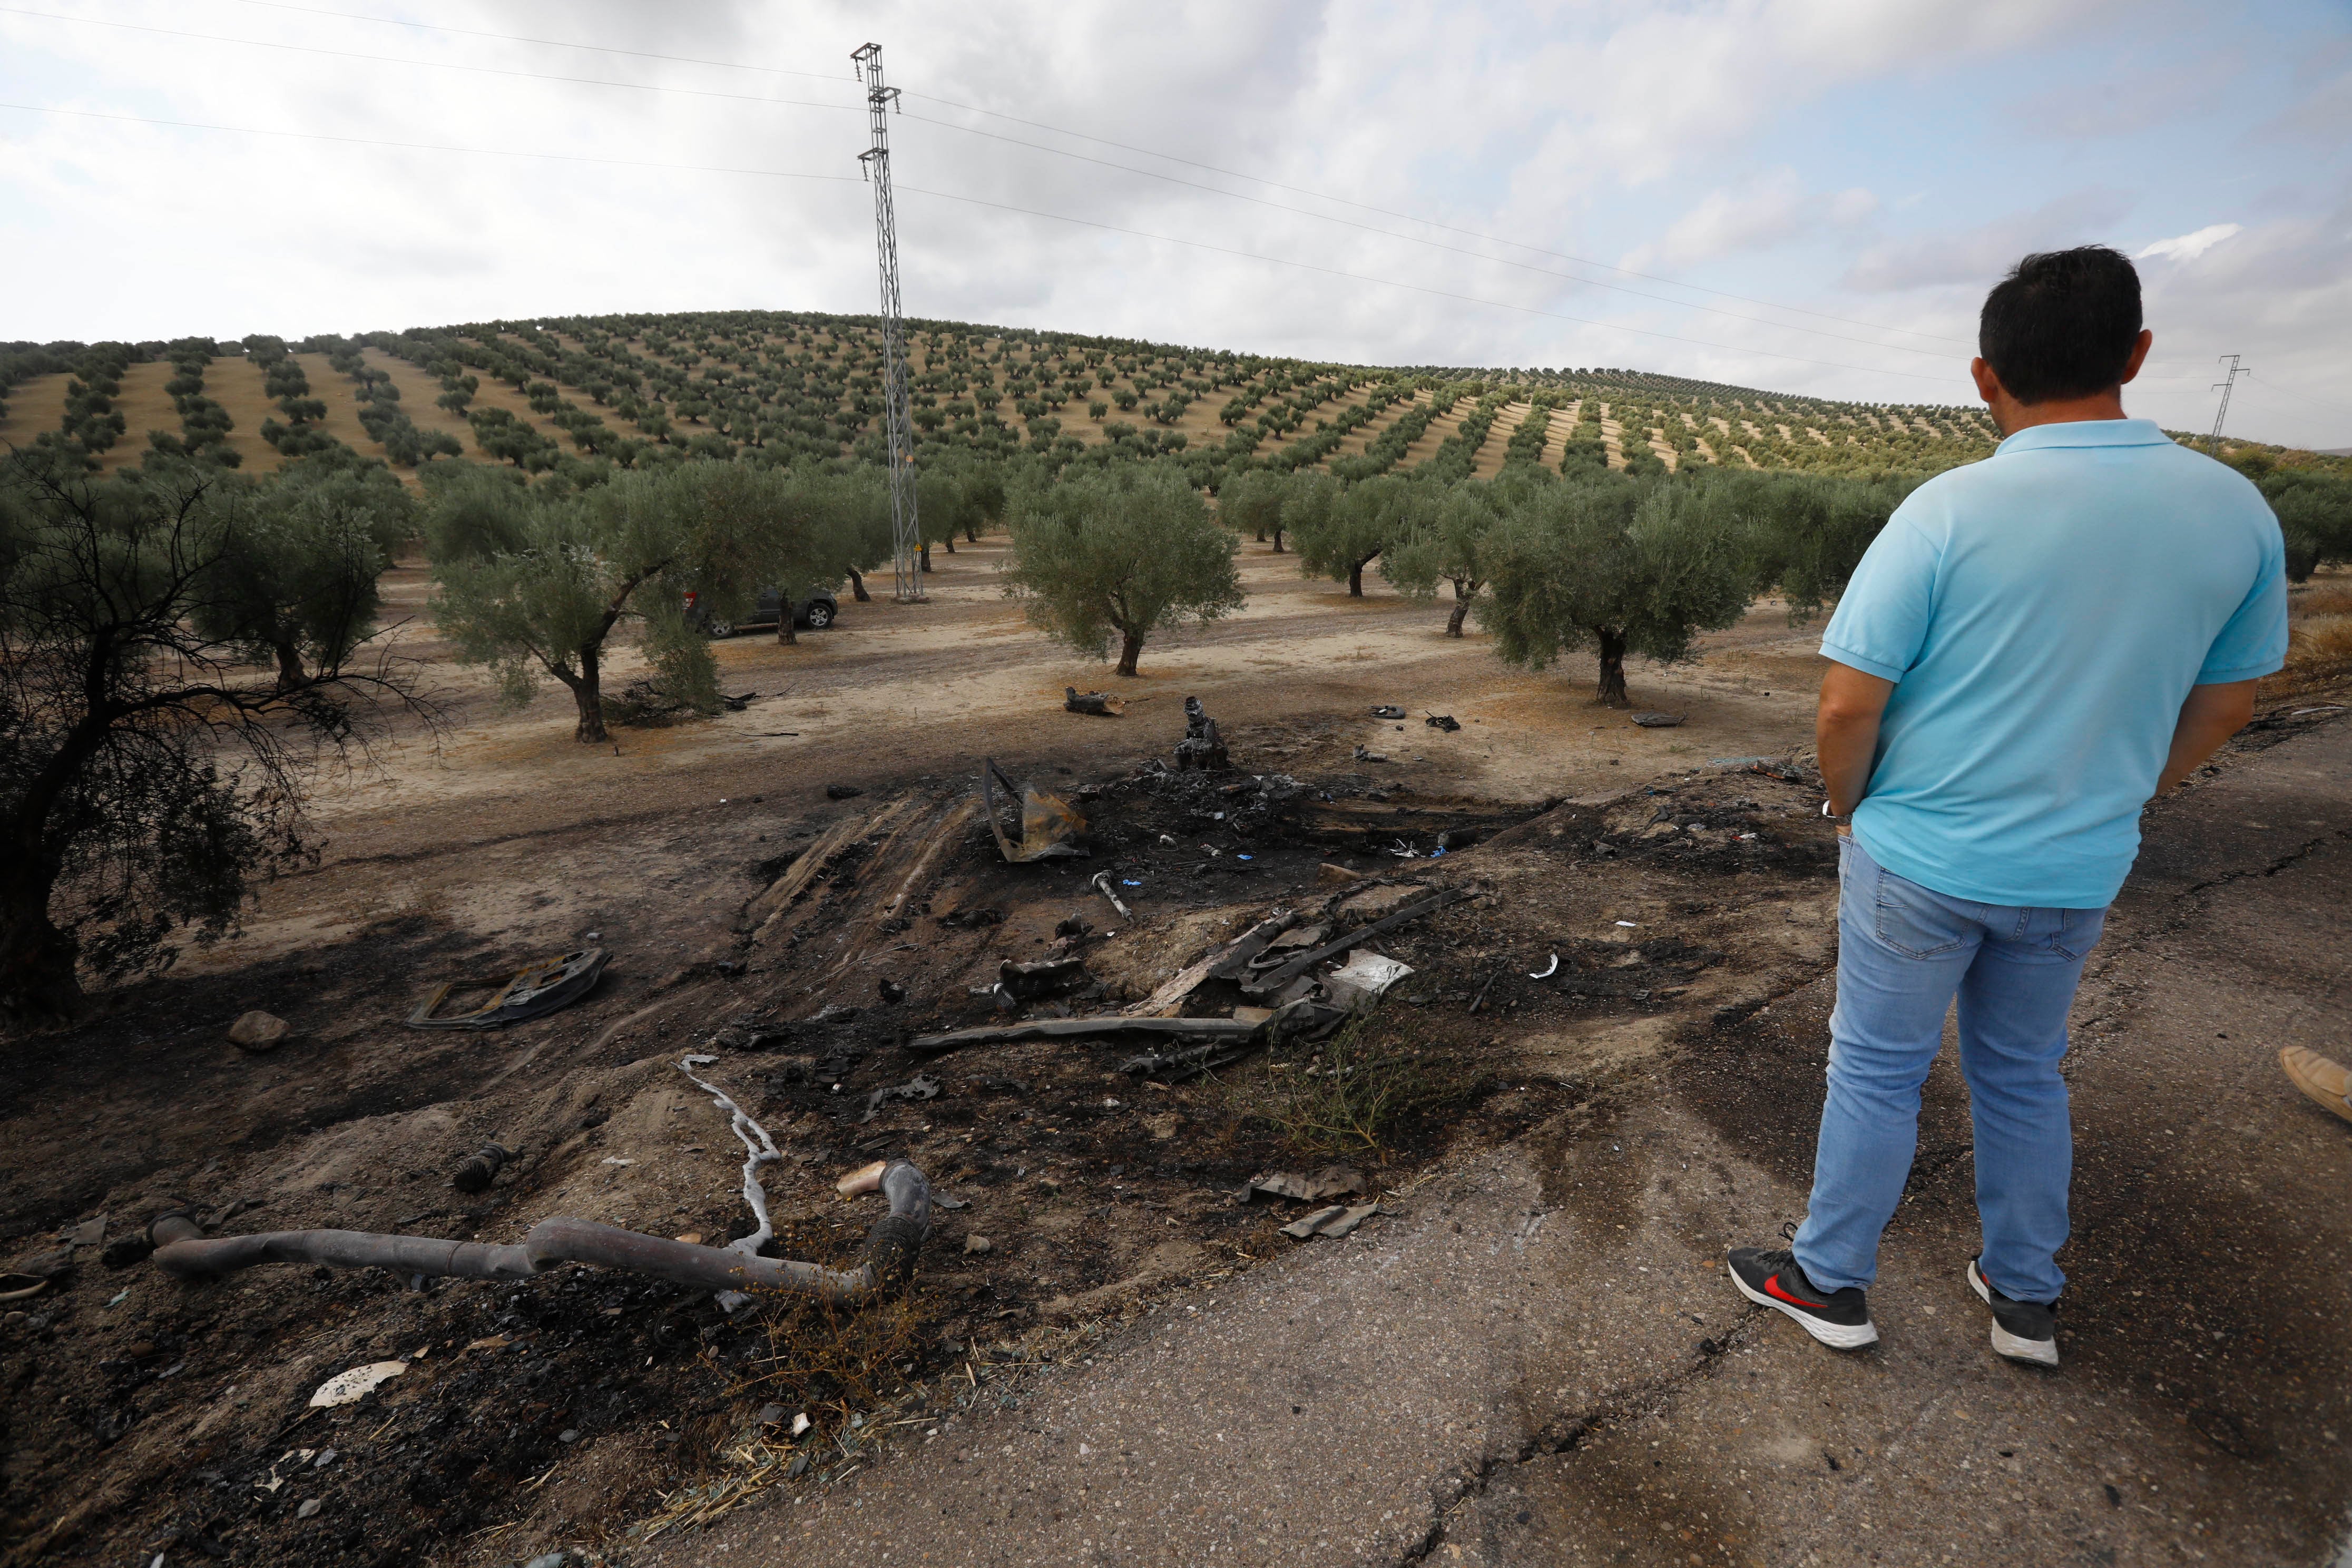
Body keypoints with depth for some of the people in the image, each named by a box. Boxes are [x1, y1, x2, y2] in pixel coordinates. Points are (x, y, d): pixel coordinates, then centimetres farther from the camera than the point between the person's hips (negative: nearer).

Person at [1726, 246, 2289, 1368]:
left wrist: (1850, 806, -2)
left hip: (1920, 862, -4)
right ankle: (2026, 1296, 39)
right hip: (2075, 874, 5)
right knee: (2023, 1073, 23)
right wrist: (2111, 808, 19)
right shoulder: (2235, 512, -4)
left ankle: (1830, 1280, 28)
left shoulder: (1947, 511, -21)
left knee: (1876, 1072, 11)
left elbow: (1848, 704, -21)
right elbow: (2223, 705, 6)